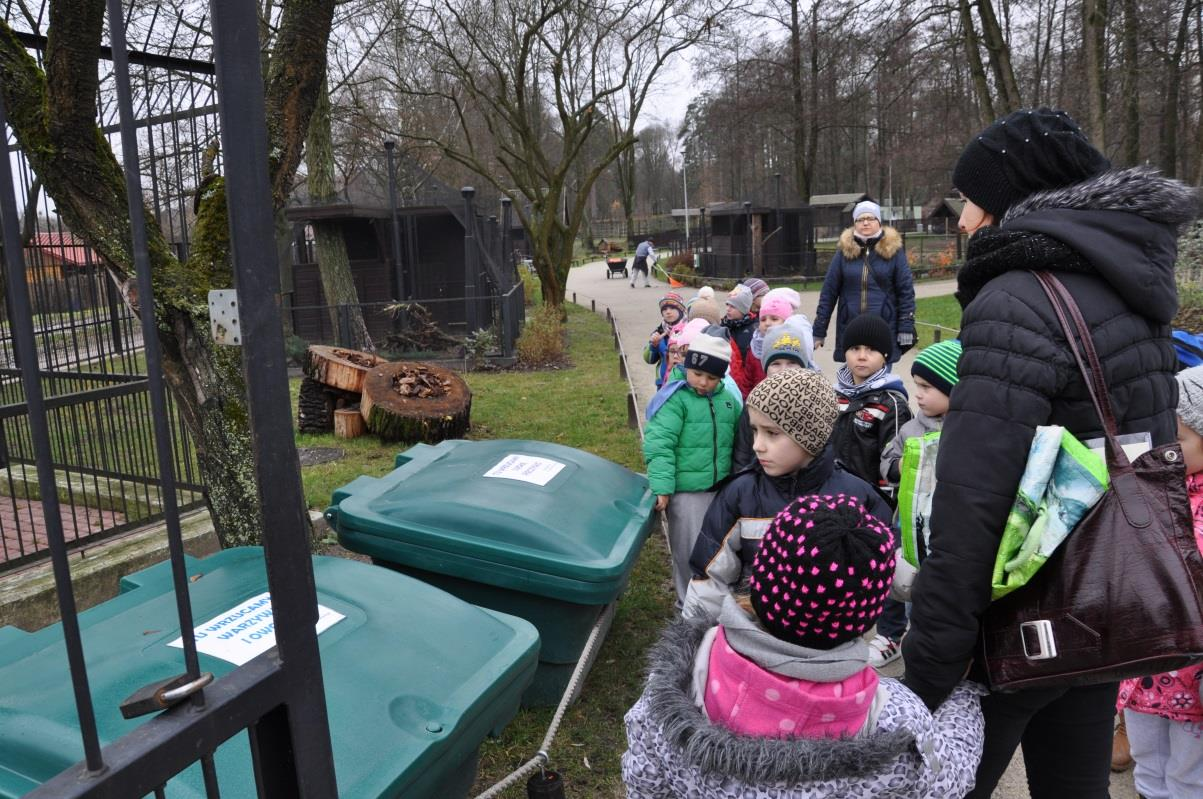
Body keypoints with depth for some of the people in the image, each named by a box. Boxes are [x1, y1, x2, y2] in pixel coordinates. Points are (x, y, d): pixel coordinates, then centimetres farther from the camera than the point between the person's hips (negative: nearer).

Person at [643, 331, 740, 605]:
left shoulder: (728, 399, 6)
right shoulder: (676, 399, -11)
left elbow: (737, 441, 18)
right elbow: (659, 445, -18)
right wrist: (662, 487, -25)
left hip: (720, 489, 5)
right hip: (686, 490, -5)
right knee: (688, 550, 5)